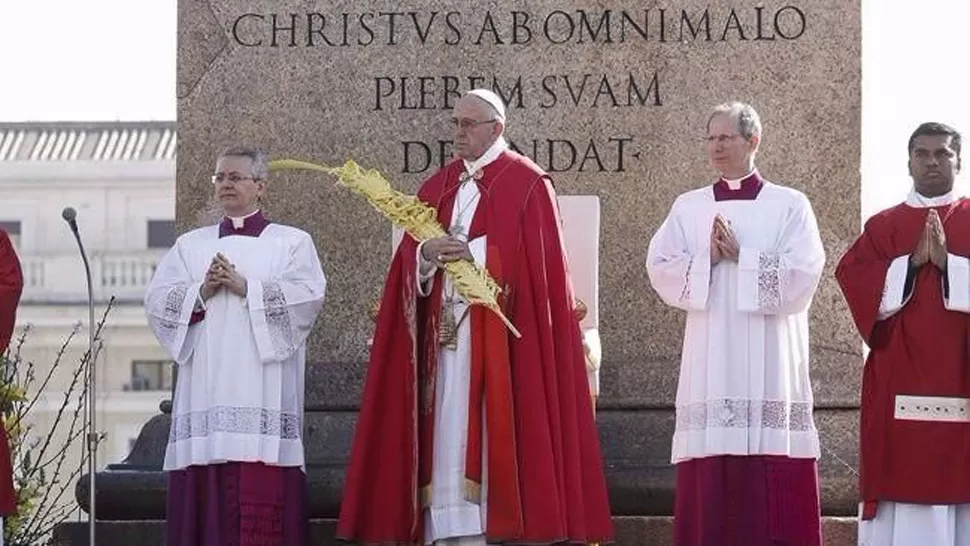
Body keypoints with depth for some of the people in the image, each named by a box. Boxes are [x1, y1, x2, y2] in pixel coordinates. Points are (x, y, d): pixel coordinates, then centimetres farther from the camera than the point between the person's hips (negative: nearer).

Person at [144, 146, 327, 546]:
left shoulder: (292, 242, 12)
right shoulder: (190, 245, 21)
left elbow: (309, 294, -5)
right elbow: (157, 300, 10)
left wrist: (247, 288, -10)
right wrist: (202, 292, -7)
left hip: (262, 389, -3)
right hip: (206, 389, 3)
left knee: (262, 495, -12)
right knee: (206, 493, -4)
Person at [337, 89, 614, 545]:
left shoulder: (527, 184, 0)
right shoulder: (436, 187, 17)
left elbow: (534, 259, -9)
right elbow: (409, 264, 10)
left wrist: (474, 254, -16)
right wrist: (427, 256, -12)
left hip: (500, 335, -5)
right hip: (443, 331, 5)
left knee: (496, 432, -9)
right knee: (447, 434, 0)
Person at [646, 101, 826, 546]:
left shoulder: (789, 206, 6)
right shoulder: (688, 207, 14)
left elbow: (803, 274, -6)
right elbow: (661, 269, 3)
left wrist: (740, 256, -10)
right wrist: (708, 259, -11)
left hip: (771, 363, -2)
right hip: (710, 359, 2)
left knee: (773, 487, -6)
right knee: (711, 485, -3)